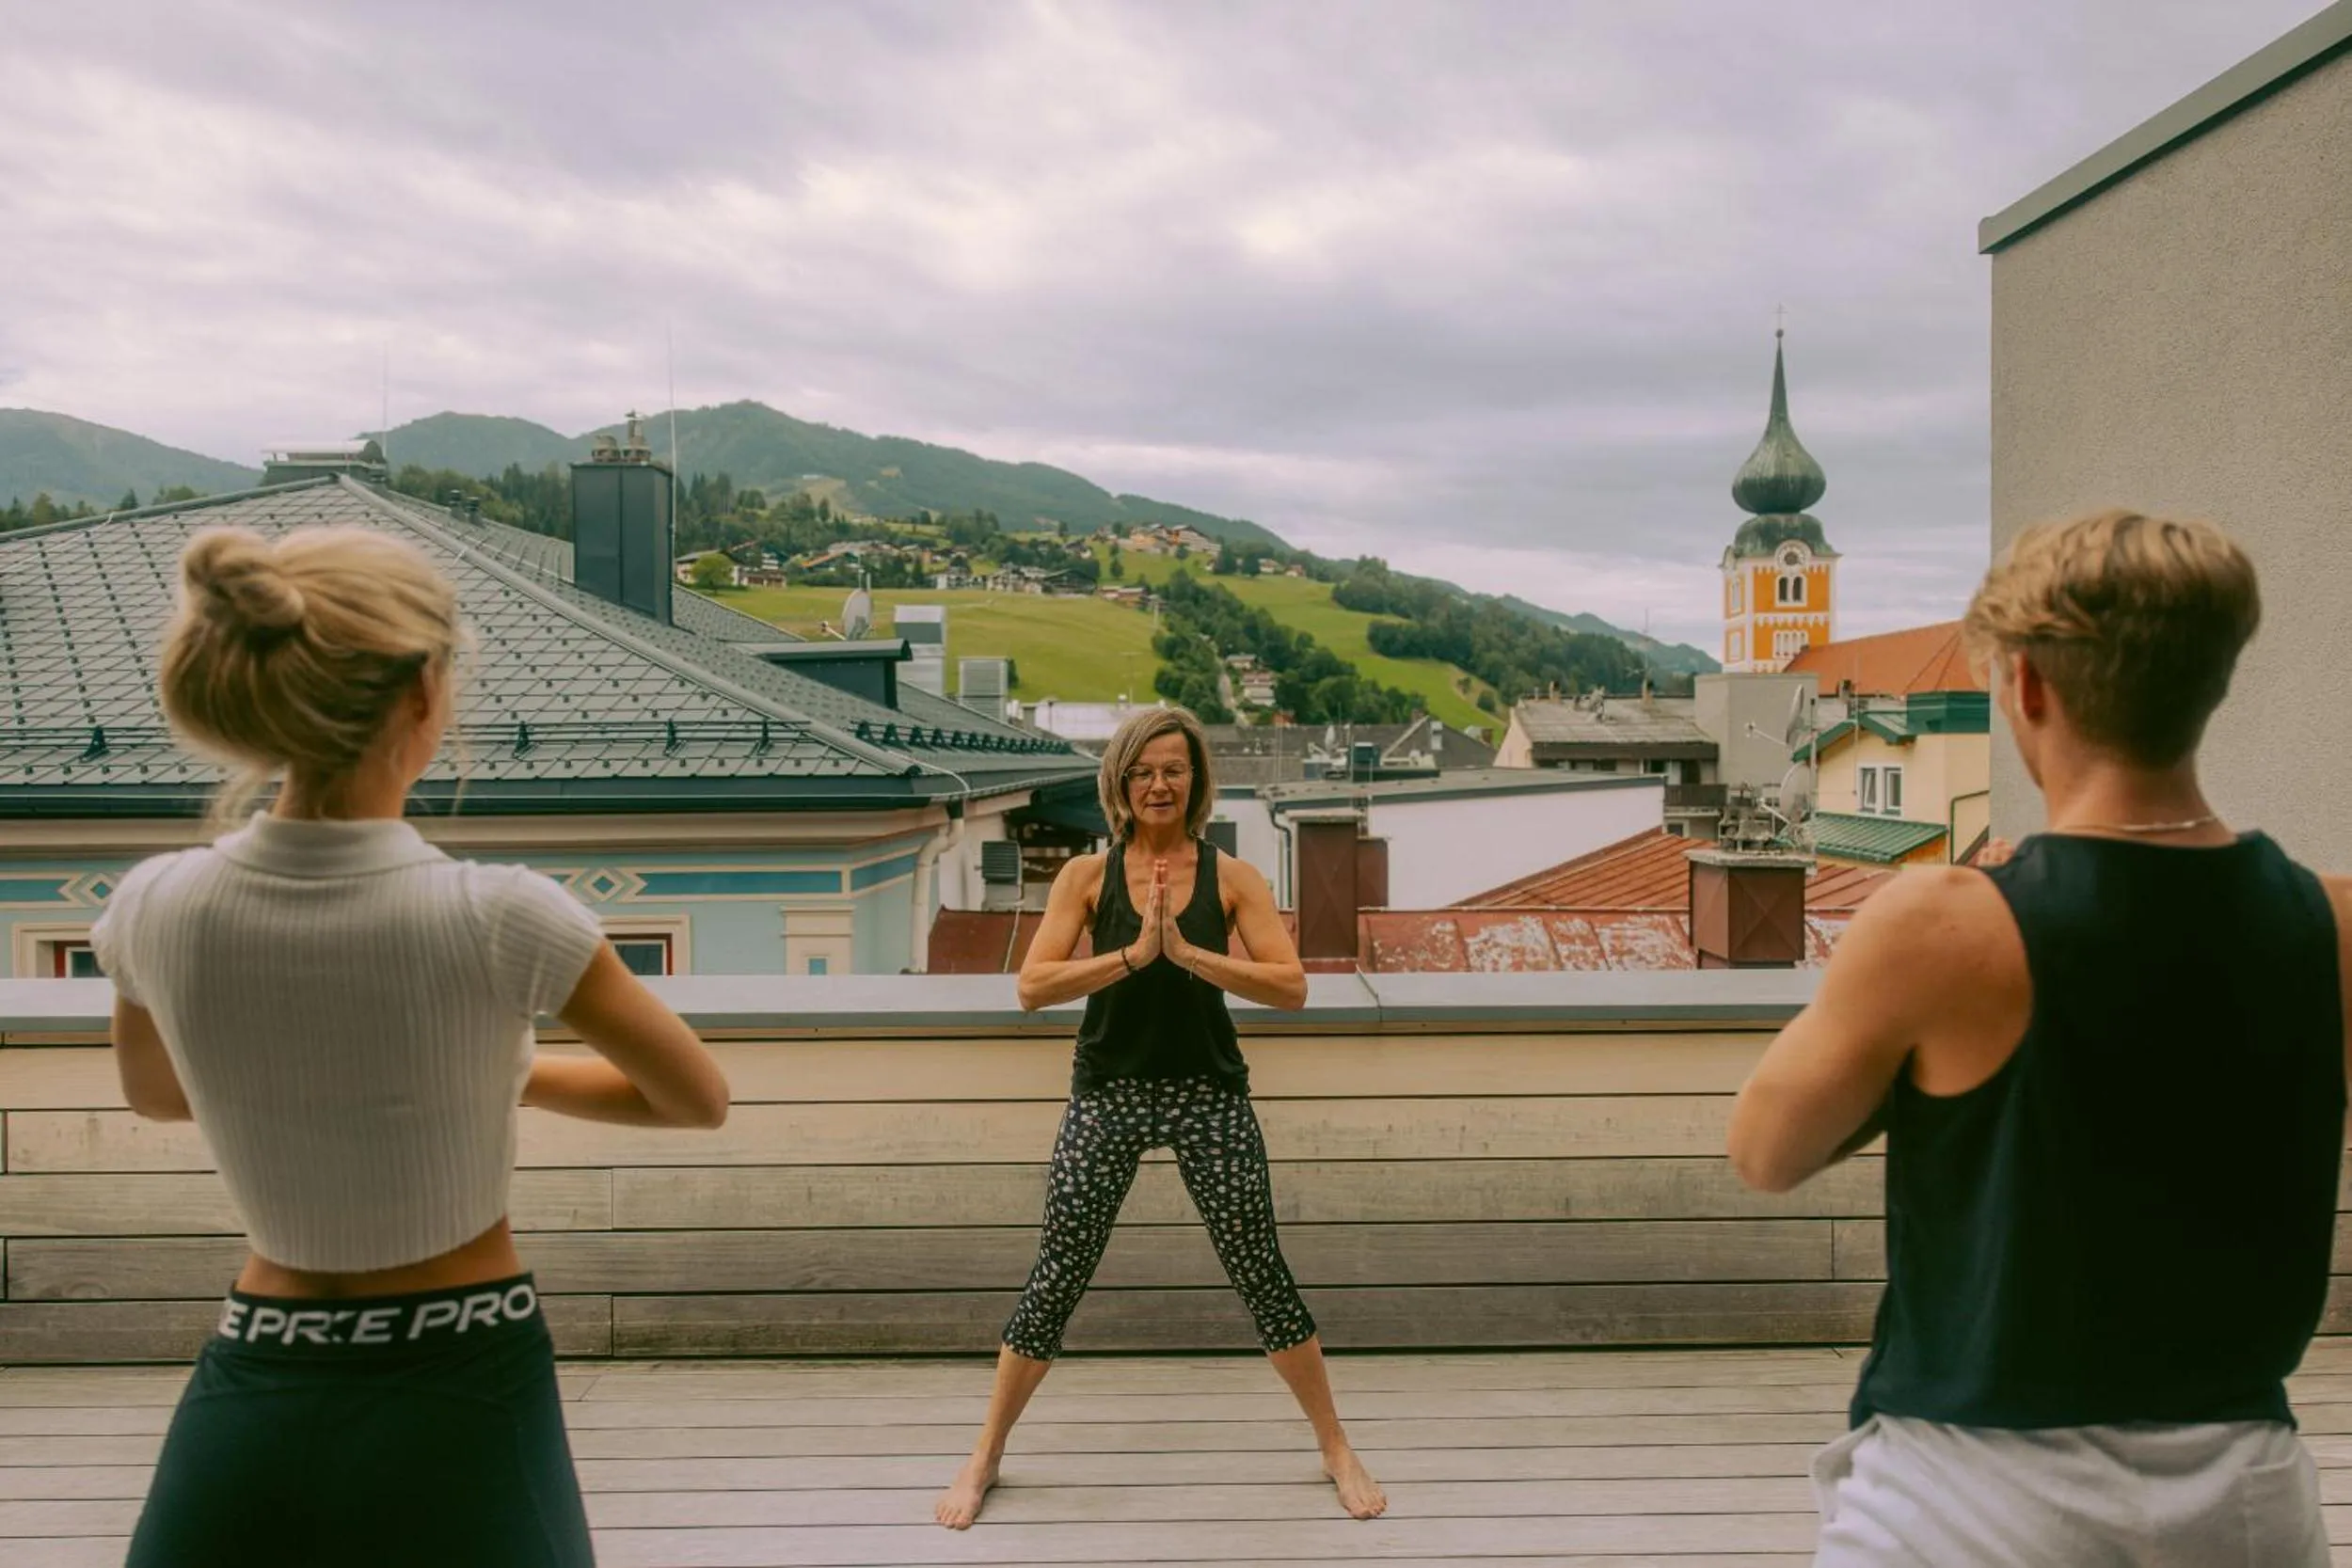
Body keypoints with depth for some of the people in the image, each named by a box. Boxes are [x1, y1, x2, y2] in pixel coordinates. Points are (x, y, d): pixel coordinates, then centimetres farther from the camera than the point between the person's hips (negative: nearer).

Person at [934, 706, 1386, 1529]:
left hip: (1210, 1095, 0)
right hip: (1107, 1094, 0)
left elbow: (1291, 986, -11)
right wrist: (1132, 954, -21)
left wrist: (1189, 952, -22)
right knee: (1056, 1280, 6)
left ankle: (1338, 1450, 26)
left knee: (1261, 1274, 7)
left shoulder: (1232, 877, -2)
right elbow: (1032, 986, -10)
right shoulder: (1087, 874, -1)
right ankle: (984, 1458, 26)